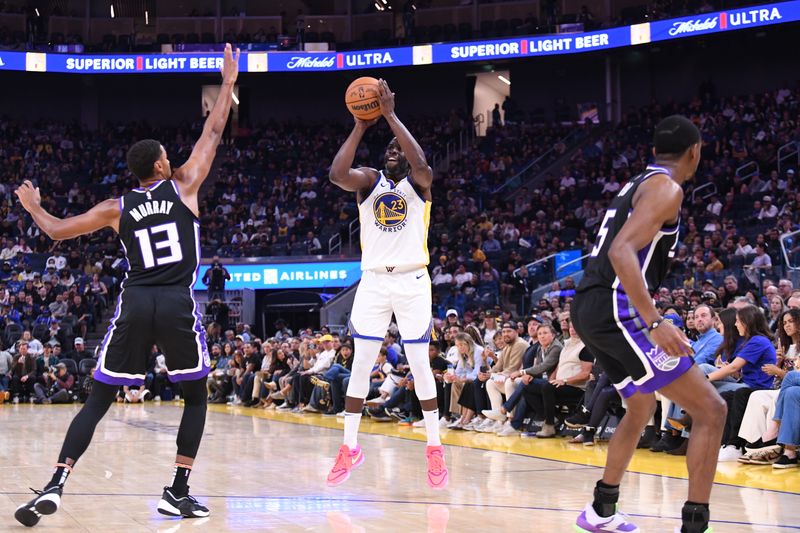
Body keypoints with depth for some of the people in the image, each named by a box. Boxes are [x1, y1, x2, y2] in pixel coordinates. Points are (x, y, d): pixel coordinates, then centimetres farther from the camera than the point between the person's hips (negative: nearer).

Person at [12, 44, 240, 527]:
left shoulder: (117, 209, 11)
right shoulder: (184, 187, 7)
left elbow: (57, 231, 14)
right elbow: (213, 134, 14)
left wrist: (33, 206, 35)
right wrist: (228, 83, 25)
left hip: (135, 304, 2)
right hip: (178, 304, -2)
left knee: (98, 401, 7)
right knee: (196, 396, 16)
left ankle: (55, 487, -8)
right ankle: (178, 493, 7)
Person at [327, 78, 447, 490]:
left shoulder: (418, 182, 0)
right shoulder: (369, 181, 5)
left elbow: (421, 164, -26)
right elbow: (337, 174, -18)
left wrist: (391, 116, -25)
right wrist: (361, 126, -19)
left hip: (412, 281, -2)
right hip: (374, 281, 2)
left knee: (420, 364, 0)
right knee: (361, 363, 0)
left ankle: (435, 448, 8)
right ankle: (350, 448, 8)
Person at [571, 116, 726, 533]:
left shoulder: (637, 184, 21)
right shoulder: (666, 187, -7)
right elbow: (622, 251, -22)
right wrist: (655, 323, -29)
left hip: (589, 309, 10)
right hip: (618, 309, -10)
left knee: (642, 408, 31)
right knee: (711, 410, -8)